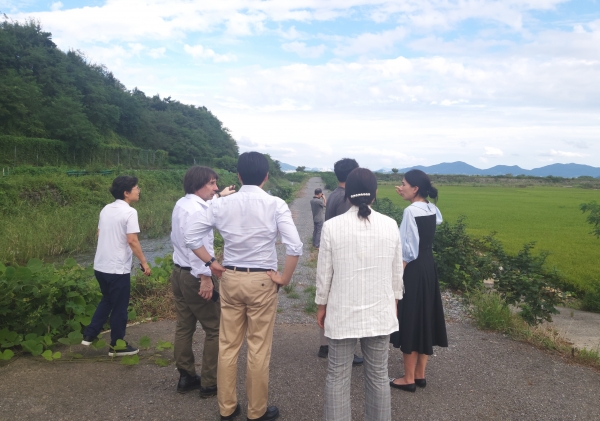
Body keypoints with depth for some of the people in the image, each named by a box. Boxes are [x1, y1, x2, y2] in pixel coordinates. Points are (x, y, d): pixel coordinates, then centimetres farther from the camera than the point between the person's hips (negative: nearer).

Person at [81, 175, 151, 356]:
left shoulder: (106, 209, 9)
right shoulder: (129, 212, -15)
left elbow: (99, 233, 17)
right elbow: (132, 241, -19)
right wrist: (144, 263, -12)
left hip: (100, 266, 8)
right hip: (118, 268, -8)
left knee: (107, 301, 26)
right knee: (119, 307, 6)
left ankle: (89, 335, 30)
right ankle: (117, 346, 17)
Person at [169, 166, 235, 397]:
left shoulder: (182, 204, 9)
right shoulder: (196, 210, -20)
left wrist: (219, 197, 32)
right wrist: (205, 277, -25)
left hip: (178, 273, 10)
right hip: (195, 276, -10)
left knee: (184, 327, 15)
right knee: (215, 329, 2)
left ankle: (186, 377, 26)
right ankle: (209, 383, 10)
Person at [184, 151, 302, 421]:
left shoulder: (222, 204, -2)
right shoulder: (275, 205, -12)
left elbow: (190, 234, -1)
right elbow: (295, 246, -20)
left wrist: (211, 263, 5)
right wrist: (284, 278, -8)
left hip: (230, 278, 3)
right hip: (262, 281, -3)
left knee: (228, 345, 15)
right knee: (259, 348, 9)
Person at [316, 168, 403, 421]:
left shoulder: (332, 226, -11)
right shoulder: (390, 225, -6)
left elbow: (324, 272, -5)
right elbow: (397, 271, 4)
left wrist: (322, 305, 10)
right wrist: (394, 300, 19)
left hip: (343, 312, -2)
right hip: (379, 311, 2)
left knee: (338, 375, 11)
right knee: (378, 374, 16)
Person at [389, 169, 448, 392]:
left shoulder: (411, 211, -18)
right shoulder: (432, 209, 5)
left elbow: (407, 250, -20)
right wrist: (408, 197, 20)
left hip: (413, 270, -8)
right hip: (428, 267, 9)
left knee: (410, 321, 2)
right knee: (424, 318, 14)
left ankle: (409, 379, 13)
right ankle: (420, 375, 26)